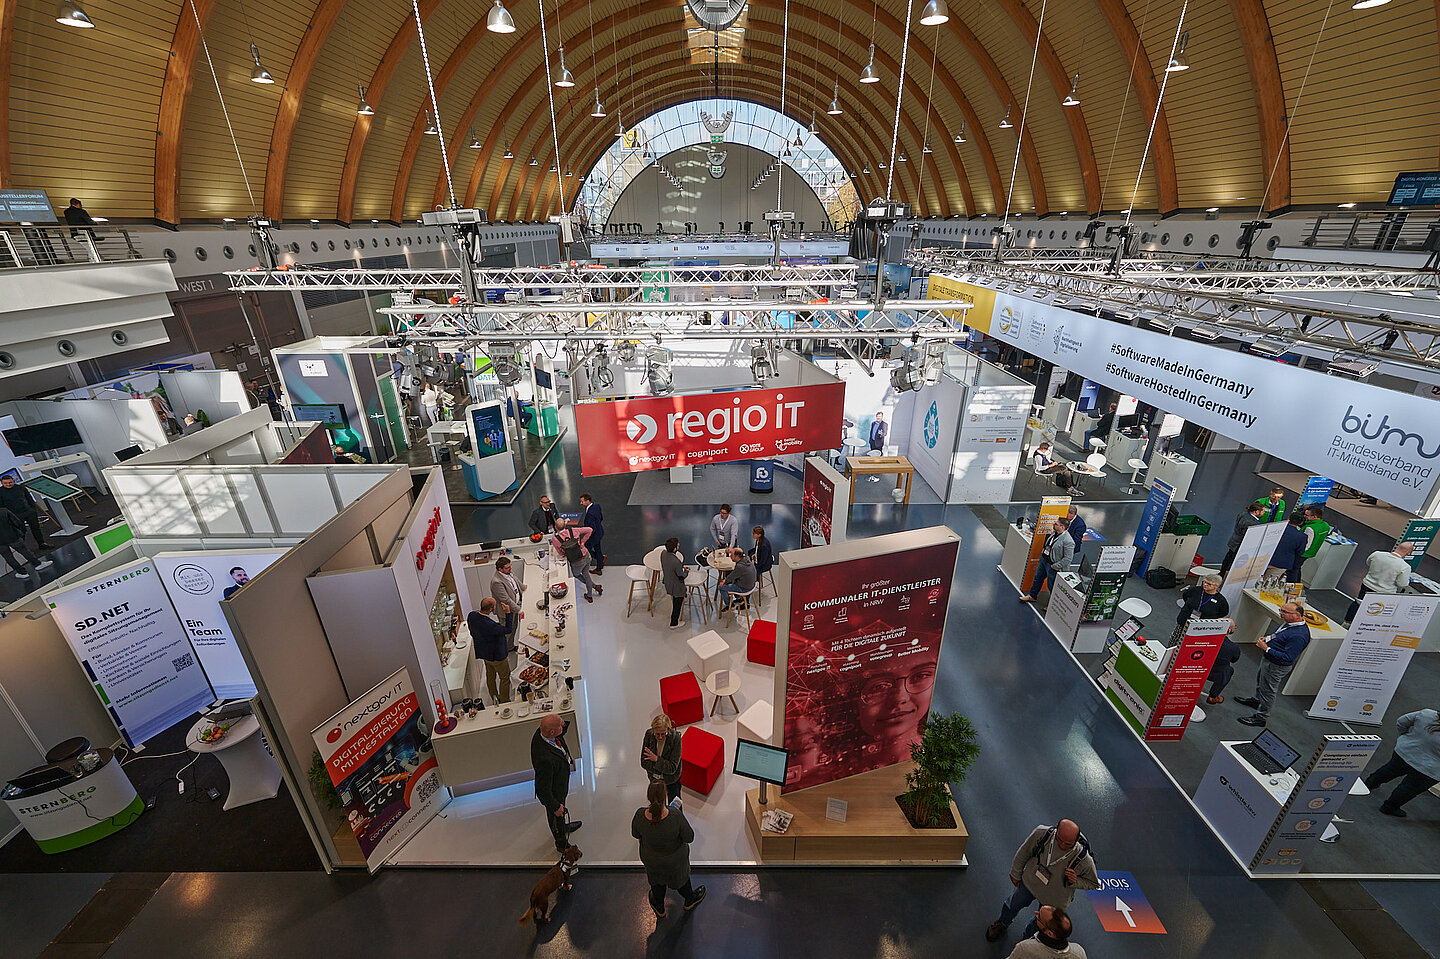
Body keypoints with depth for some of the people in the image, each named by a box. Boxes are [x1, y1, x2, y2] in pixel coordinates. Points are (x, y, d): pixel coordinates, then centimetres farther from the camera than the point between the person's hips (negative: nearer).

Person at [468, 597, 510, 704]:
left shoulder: (472, 615, -16)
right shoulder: (490, 625, -41)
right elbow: (508, 630, -28)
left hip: (484, 652, 8)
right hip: (497, 655, -8)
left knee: (490, 676, 27)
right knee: (505, 678, 15)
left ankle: (494, 699, 46)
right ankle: (505, 702, 30)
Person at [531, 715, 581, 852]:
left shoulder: (541, 733, -25)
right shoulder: (545, 759, -47)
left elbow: (559, 736, 0)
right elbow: (543, 789, -33)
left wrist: (564, 724, -20)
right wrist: (555, 806, -17)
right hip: (554, 793, -7)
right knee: (557, 816, 24)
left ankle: (565, 827, 64)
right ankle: (562, 844, 53)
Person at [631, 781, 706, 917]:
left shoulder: (640, 815, -33)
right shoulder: (675, 815, -39)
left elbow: (635, 834, -11)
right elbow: (689, 838, -23)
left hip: (650, 859, 2)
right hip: (675, 859, -1)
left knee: (656, 880, 33)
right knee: (680, 877, 31)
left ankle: (659, 908, 59)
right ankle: (690, 900, 59)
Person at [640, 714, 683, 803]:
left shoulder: (675, 738, -31)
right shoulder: (649, 734, -23)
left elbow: (672, 768, -26)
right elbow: (644, 762, -15)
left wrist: (656, 759, -31)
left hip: (671, 779, -3)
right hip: (654, 778, 3)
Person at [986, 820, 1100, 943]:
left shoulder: (1085, 861, -35)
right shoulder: (1041, 833, -33)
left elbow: (1094, 884, -11)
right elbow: (1024, 852, -14)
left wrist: (1075, 881, -33)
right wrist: (1016, 873, -1)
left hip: (1054, 898, -1)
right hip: (1030, 882, 1)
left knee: (1040, 923, 24)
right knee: (1014, 904, 26)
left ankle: (1028, 936, 60)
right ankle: (1002, 923, 59)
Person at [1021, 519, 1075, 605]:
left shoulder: (1068, 541, -27)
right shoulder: (1054, 532, -2)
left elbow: (1068, 558, -25)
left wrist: (1055, 566, -20)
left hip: (1052, 566, -8)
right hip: (1043, 559, 8)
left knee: (1051, 585, 8)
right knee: (1038, 578, 23)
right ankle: (1032, 596, 42)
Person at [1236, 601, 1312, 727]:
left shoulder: (1299, 635, -33)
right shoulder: (1289, 623, -3)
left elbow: (1288, 657, -31)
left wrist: (1266, 649, -28)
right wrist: (1267, 638, 2)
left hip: (1276, 667, -9)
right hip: (1268, 660, 9)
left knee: (1267, 691, 9)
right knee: (1260, 681, 30)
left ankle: (1260, 717, 26)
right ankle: (1256, 700, 53)